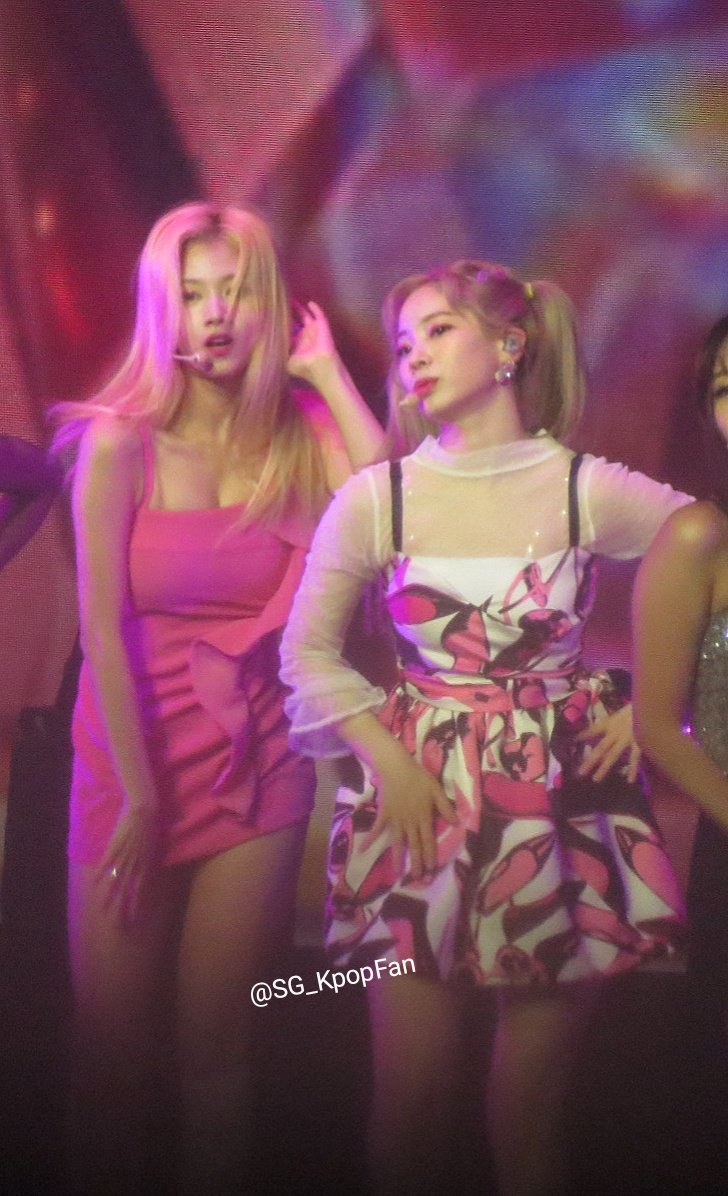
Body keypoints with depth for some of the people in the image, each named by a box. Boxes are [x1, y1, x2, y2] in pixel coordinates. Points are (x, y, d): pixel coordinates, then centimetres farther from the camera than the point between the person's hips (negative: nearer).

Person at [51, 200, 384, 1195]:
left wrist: (327, 373, -11)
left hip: (260, 766, 2)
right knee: (115, 1058, 9)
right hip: (134, 760, -2)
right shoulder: (120, 442, -8)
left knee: (217, 1048, 12)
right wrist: (139, 800, -12)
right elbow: (102, 626, -11)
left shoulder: (300, 434, 0)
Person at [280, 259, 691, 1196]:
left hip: (563, 809, 0)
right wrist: (386, 758, -6)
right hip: (420, 797, 1)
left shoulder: (594, 493, -3)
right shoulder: (376, 498, -2)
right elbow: (306, 650, 4)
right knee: (412, 1096, 3)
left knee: (531, 1103, 7)